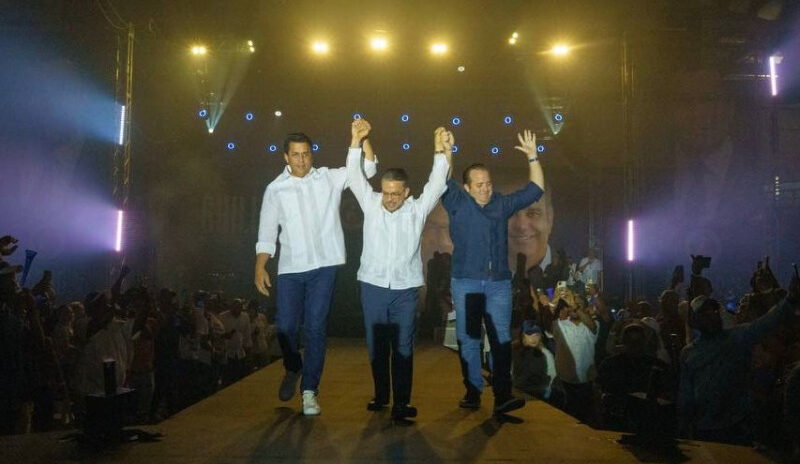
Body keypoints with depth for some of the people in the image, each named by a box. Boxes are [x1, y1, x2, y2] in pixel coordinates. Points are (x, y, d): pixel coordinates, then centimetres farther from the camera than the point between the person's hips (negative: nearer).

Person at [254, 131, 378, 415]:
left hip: (324, 266, -1)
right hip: (290, 269, 1)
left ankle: (309, 390, 10)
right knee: (285, 327, 2)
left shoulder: (330, 178, 5)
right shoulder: (275, 189, 6)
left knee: (315, 328, -1)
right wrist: (260, 267, -3)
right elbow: (267, 232, 6)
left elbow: (367, 169, -3)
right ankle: (293, 369, 33)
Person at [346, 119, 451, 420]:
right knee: (376, 345, 10)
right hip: (373, 285, 1)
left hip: (406, 288, -1)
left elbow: (437, 182, -7)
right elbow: (355, 176, -5)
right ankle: (381, 396, 25)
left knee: (403, 347, 1)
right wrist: (357, 140, -15)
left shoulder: (417, 209, 1)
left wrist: (442, 150, -18)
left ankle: (402, 403, 6)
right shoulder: (371, 205, 2)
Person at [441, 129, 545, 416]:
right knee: (468, 339, 4)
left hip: (499, 283, 2)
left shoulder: (502, 204, 10)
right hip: (465, 282, -1)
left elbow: (536, 189, 11)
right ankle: (472, 392, 13)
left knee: (501, 339, -4)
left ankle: (502, 396, -3)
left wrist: (532, 157, 3)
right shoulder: (457, 203, 4)